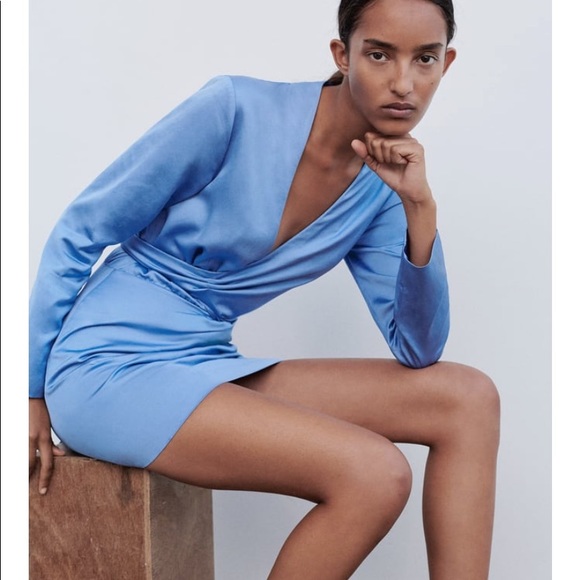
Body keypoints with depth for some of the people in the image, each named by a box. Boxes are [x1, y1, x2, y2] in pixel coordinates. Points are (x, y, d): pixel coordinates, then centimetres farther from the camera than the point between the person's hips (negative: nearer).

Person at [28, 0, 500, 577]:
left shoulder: (378, 188, 2)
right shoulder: (234, 109, -15)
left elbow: (417, 351, -1)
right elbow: (78, 234, -8)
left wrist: (420, 209, -14)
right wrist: (32, 393, -2)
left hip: (209, 370, 6)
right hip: (109, 369, -6)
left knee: (468, 398, -5)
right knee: (374, 472, -23)